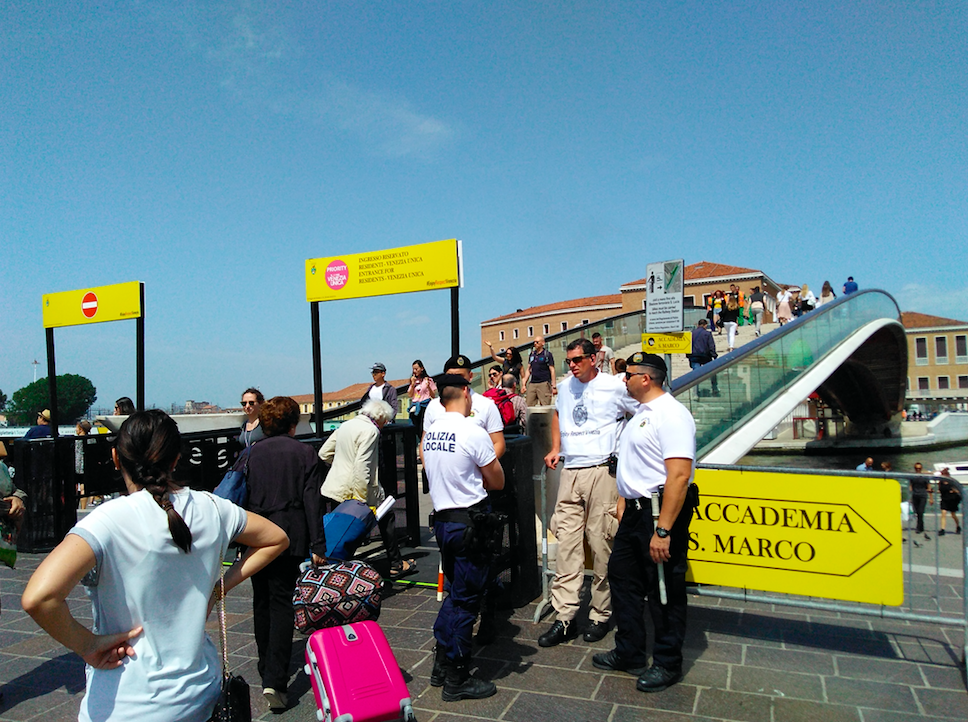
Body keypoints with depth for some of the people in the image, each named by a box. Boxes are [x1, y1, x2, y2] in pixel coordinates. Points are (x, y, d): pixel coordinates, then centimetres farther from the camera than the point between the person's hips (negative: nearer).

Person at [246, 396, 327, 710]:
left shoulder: (252, 452, 3)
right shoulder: (304, 452, -3)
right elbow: (312, 501, -6)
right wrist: (318, 545, -5)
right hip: (289, 537, -2)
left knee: (261, 601, 17)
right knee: (281, 602, 1)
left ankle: (267, 668, 30)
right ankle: (275, 679, -9)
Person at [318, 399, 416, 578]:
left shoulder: (345, 425, 14)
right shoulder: (370, 430, -13)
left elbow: (324, 453, 19)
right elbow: (362, 465, -22)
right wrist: (361, 498, -22)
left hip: (332, 489, 7)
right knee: (387, 517, 12)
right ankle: (396, 564, 19)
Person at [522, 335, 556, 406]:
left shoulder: (547, 354, 0)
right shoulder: (532, 354, 16)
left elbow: (552, 370, -2)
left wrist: (553, 386, -9)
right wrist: (524, 384, 13)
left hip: (544, 384, -5)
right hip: (532, 384, 5)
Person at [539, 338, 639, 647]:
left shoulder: (614, 386, -2)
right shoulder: (566, 386, 14)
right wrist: (555, 449, 21)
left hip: (601, 471, -5)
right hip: (570, 472, 5)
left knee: (602, 546, 0)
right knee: (567, 545, 2)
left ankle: (600, 615, 15)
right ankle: (565, 617, 8)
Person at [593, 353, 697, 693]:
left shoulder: (671, 414, -19)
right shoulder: (642, 413, 12)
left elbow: (679, 475, -26)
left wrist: (663, 530, -28)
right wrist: (623, 501, 16)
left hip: (662, 511, -10)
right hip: (635, 510, 10)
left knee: (664, 589, 5)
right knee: (623, 577, 17)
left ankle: (667, 664, 24)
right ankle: (629, 654, 33)